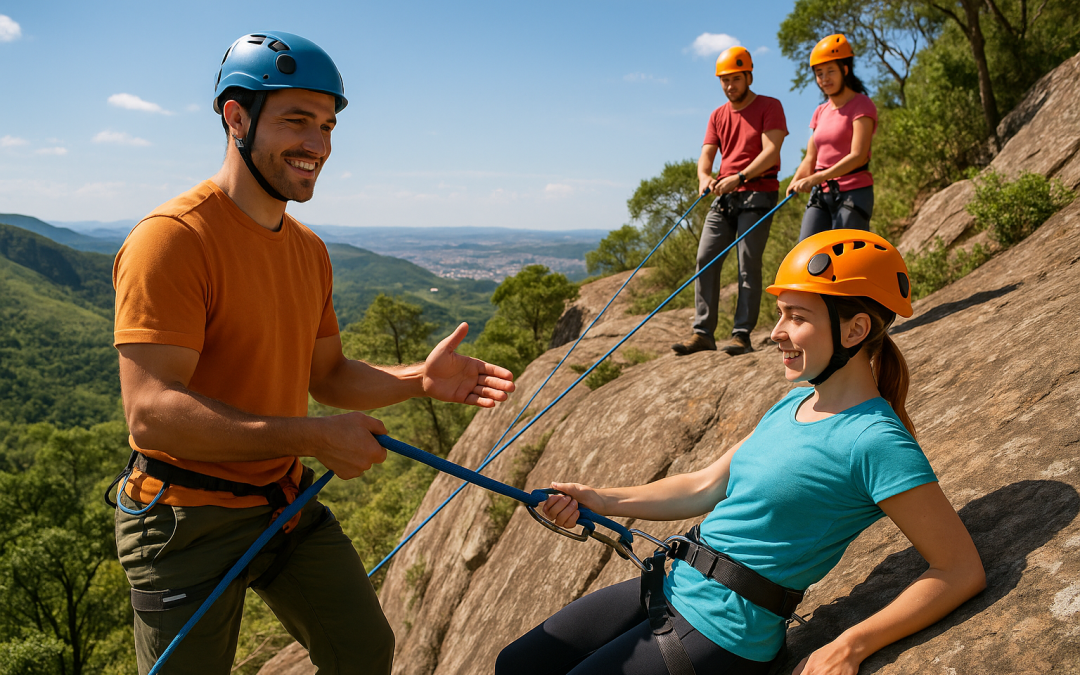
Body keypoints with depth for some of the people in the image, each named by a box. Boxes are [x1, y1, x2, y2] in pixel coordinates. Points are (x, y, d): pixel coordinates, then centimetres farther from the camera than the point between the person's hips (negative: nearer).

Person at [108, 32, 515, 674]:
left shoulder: (310, 250, 7)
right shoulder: (172, 237, -20)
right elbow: (152, 411, -27)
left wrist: (419, 378, -6)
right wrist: (314, 438, -28)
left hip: (286, 503, 7)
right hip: (190, 521, -7)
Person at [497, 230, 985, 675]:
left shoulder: (873, 441, -19)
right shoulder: (794, 403, 7)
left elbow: (962, 571, -17)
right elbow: (706, 488, 10)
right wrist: (602, 500, 0)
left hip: (720, 635, -8)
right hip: (668, 591, 8)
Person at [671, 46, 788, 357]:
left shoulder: (769, 107, 1)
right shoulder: (718, 115, 17)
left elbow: (771, 151, -12)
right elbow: (706, 155, 9)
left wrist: (740, 177, -25)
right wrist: (704, 177, -15)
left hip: (757, 193, -5)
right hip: (724, 195, 6)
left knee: (748, 263, -10)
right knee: (705, 259, -4)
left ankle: (742, 334, -7)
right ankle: (703, 332, -1)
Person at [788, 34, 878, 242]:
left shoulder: (862, 106, -4)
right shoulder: (821, 112, 16)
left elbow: (858, 156, -16)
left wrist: (815, 178, -24)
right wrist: (796, 183, -6)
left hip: (853, 193, -6)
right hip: (821, 195, 7)